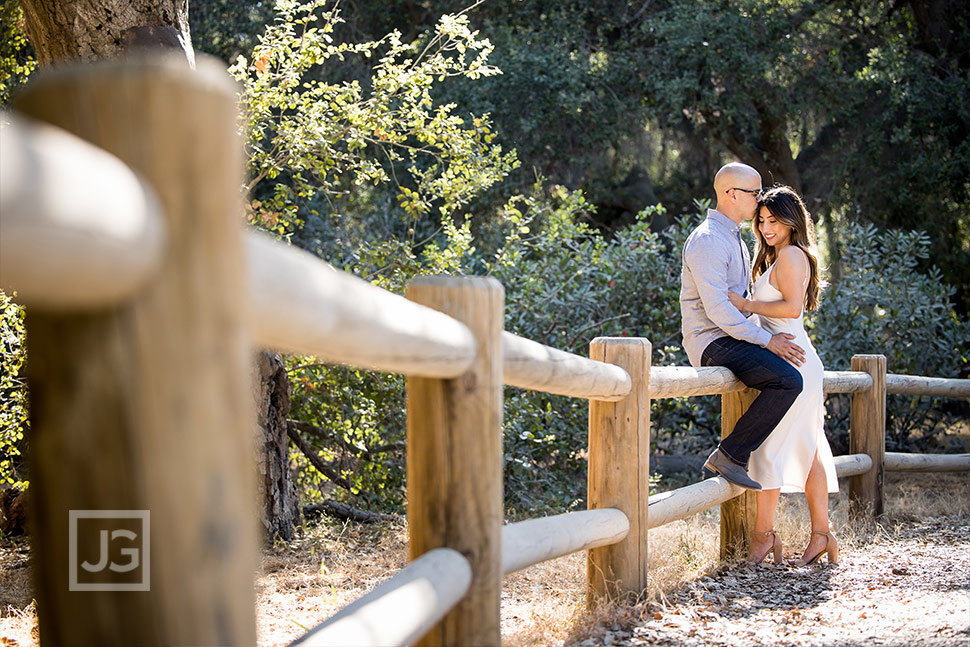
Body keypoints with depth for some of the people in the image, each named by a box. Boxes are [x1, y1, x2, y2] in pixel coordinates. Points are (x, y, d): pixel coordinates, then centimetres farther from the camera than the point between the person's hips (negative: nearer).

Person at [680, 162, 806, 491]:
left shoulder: (734, 237, 18)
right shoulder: (708, 240, -16)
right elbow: (717, 308, -23)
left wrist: (769, 335, 13)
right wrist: (766, 340, -20)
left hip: (732, 338, 11)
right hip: (713, 343, -11)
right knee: (788, 380, -26)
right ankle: (729, 456, -20)